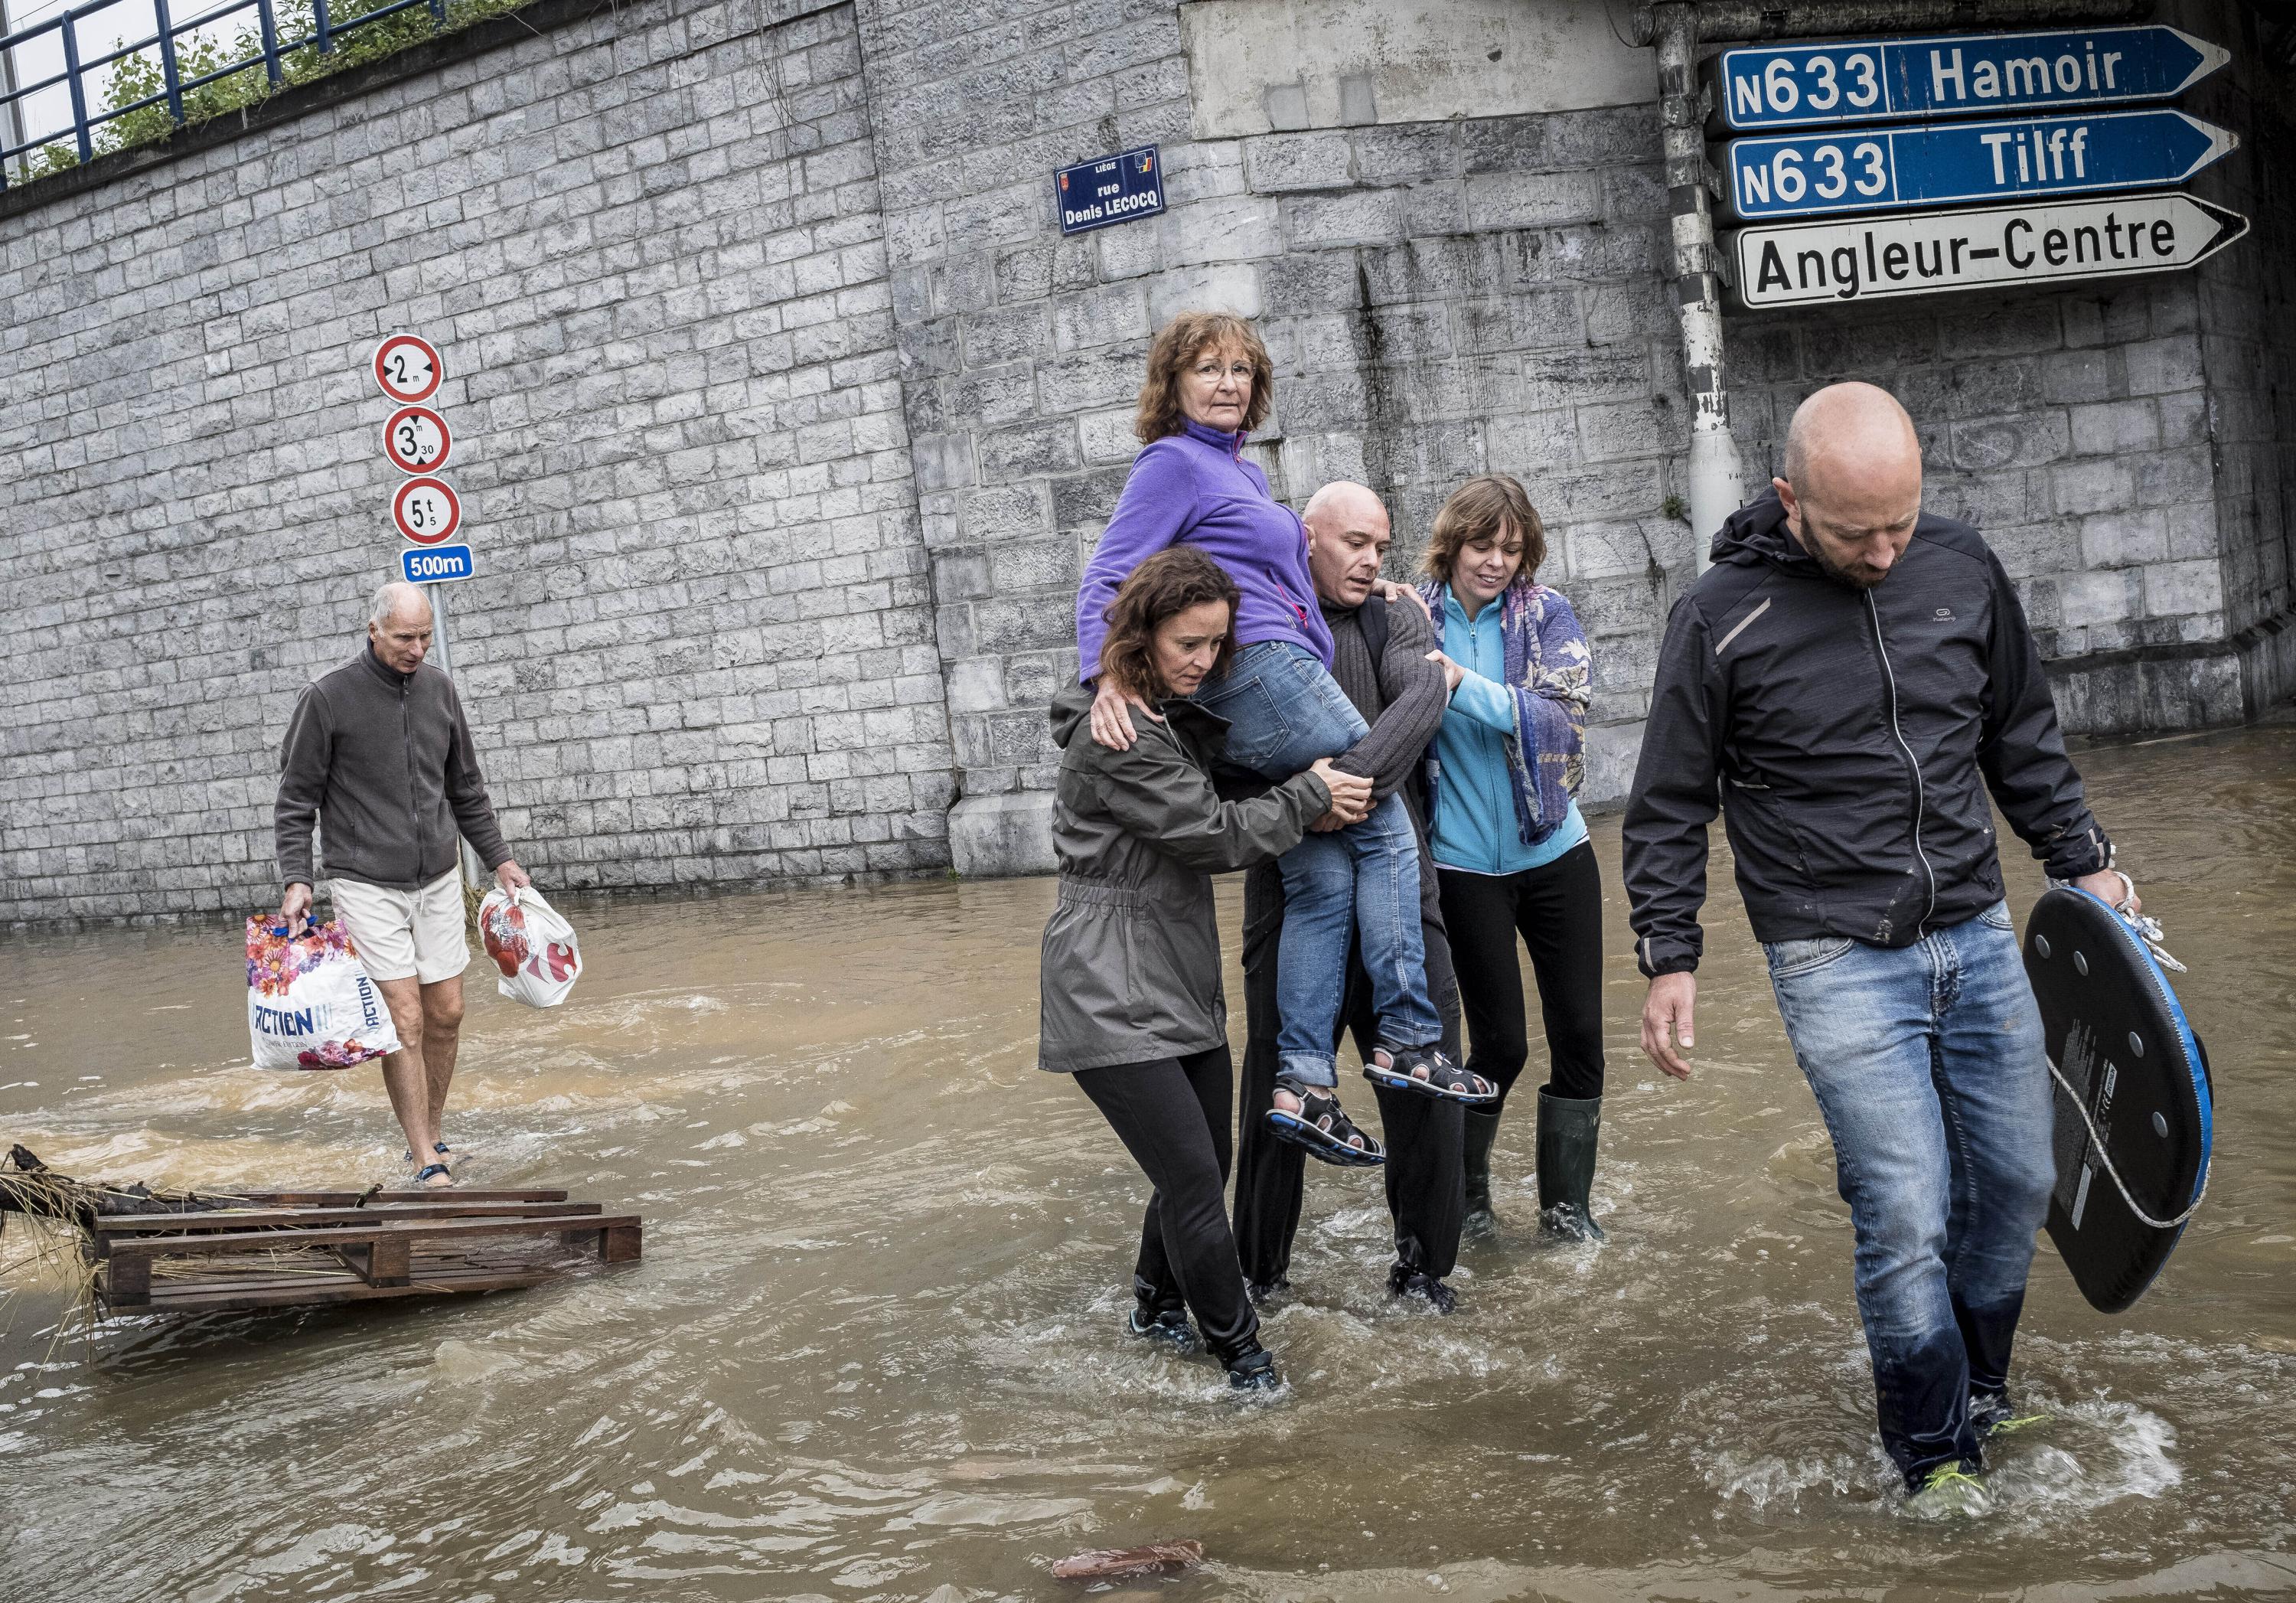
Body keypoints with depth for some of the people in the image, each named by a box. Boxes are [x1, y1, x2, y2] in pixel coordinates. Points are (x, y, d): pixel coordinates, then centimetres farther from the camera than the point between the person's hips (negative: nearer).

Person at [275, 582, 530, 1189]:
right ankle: (428, 1165, -3)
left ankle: (429, 1137, 23)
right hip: (367, 886, -5)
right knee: (405, 1020, -9)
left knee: (446, 1013, 7)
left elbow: (466, 789, 17)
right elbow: (296, 799, -4)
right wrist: (297, 879, -13)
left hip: (438, 881, 5)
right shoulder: (328, 697, -8)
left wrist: (498, 858, 16)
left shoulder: (439, 689, 6)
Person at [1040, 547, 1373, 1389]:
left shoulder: (1178, 717, 13)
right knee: (1194, 1182, -8)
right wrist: (1312, 796, -4)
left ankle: (1157, 1305, 38)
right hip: (1113, 997, -10)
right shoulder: (1117, 737, -18)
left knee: (1206, 1163, 17)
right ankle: (1237, 1345, 9)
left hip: (1182, 985, 10)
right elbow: (1215, 833, -15)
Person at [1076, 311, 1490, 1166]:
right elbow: (1107, 579, -11)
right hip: (1259, 671, -9)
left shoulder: (1245, 470, 24)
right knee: (1388, 830, -7)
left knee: (1323, 883, 3)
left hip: (1284, 686, 9)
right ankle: (1407, 1038, -4)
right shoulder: (1173, 464, -3)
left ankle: (1302, 1083, 2)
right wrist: (1104, 679, -25)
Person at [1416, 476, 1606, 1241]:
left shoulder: (1548, 615, -2)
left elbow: (1562, 717, -16)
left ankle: (1566, 1202, 22)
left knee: (1579, 1032, 5)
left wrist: (1465, 686, -25)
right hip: (1465, 862, -2)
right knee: (1501, 1042, 2)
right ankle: (1463, 1190, 26)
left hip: (1554, 853, 2)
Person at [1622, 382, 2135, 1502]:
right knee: (1904, 1218, -6)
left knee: (2018, 1180, 12)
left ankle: (1979, 1386, 36)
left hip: (1978, 936, 5)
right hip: (1838, 960, -5)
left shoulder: (1961, 568, 2)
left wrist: (2081, 858, 15)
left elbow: (2022, 736, 17)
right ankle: (1936, 1454, 15)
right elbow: (1668, 808, -2)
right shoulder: (1721, 619, -10)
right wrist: (1670, 958, -5)